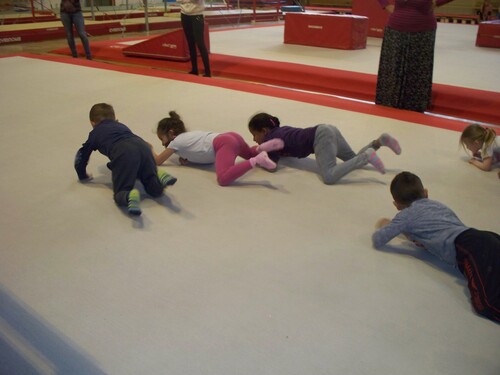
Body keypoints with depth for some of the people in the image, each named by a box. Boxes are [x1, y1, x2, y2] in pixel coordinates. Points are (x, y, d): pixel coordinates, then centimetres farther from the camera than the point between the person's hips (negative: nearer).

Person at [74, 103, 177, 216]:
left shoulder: (95, 133, 30)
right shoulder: (122, 126, 41)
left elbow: (82, 155, 35)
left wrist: (83, 176, 51)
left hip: (124, 154, -4)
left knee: (120, 194, 0)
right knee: (155, 190, 13)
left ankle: (130, 196, -32)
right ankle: (160, 176, -17)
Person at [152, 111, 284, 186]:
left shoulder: (176, 141, 10)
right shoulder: (188, 135, 31)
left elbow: (157, 161, 15)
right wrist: (185, 157, 25)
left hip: (223, 144, -9)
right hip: (232, 137, 9)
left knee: (223, 179, -30)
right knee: (251, 154, 39)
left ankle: (257, 161, -34)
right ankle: (263, 147, 8)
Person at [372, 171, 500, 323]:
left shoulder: (406, 215, 14)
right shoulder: (437, 204, 31)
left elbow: (377, 241, 17)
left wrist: (384, 226, 38)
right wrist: (423, 240, 35)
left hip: (470, 248, -8)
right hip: (487, 238, 8)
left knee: (486, 305, -26)